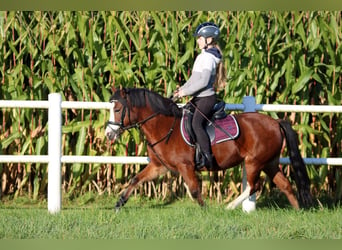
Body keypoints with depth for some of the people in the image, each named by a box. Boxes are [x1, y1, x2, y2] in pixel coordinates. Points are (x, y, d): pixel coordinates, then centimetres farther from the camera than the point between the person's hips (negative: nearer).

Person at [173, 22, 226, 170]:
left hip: (206, 98, -11)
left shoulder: (208, 58, -15)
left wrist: (186, 92, -19)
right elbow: (195, 78, 22)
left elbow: (203, 81, -23)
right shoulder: (203, 56, 17)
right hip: (199, 98, 11)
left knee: (196, 124, -26)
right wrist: (182, 89, 10)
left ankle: (207, 157, -29)